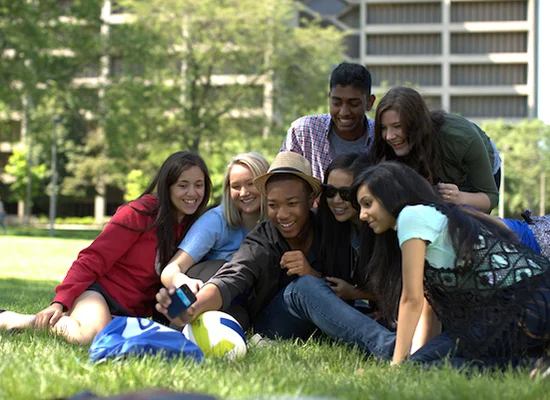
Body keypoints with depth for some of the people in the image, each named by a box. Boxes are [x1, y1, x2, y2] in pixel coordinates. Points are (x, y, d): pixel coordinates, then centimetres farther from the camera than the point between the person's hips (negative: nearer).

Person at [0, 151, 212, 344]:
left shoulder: (191, 229, 8)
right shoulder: (138, 214, -10)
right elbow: (93, 259, -13)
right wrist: (60, 302, -22)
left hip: (132, 311, 6)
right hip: (101, 290, -6)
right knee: (93, 335, -36)